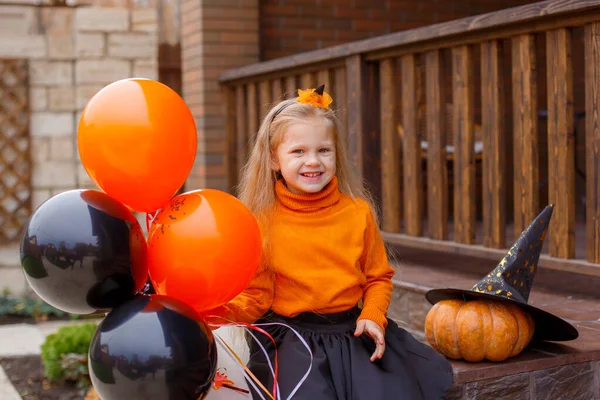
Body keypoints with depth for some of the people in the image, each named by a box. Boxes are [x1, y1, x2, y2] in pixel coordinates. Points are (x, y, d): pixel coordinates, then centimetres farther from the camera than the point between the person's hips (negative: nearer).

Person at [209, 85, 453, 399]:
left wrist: (373, 316, -8)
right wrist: (221, 308, -23)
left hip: (353, 330, 3)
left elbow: (378, 278, 10)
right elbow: (257, 296, -3)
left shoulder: (358, 211, 1)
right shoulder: (262, 221, -5)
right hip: (290, 337, -2)